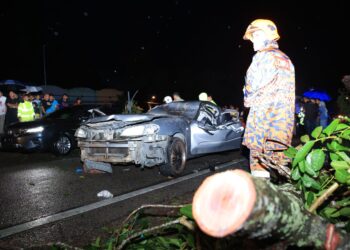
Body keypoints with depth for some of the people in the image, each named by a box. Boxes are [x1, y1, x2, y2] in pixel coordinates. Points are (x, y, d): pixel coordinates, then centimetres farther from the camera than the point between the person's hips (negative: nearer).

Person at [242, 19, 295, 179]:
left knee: (259, 159, -4)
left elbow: (252, 86, -10)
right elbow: (287, 90, 14)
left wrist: (248, 100, 7)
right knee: (279, 160, 11)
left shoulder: (262, 57, -6)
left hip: (263, 112, -8)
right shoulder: (286, 59, 17)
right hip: (284, 116, 8)